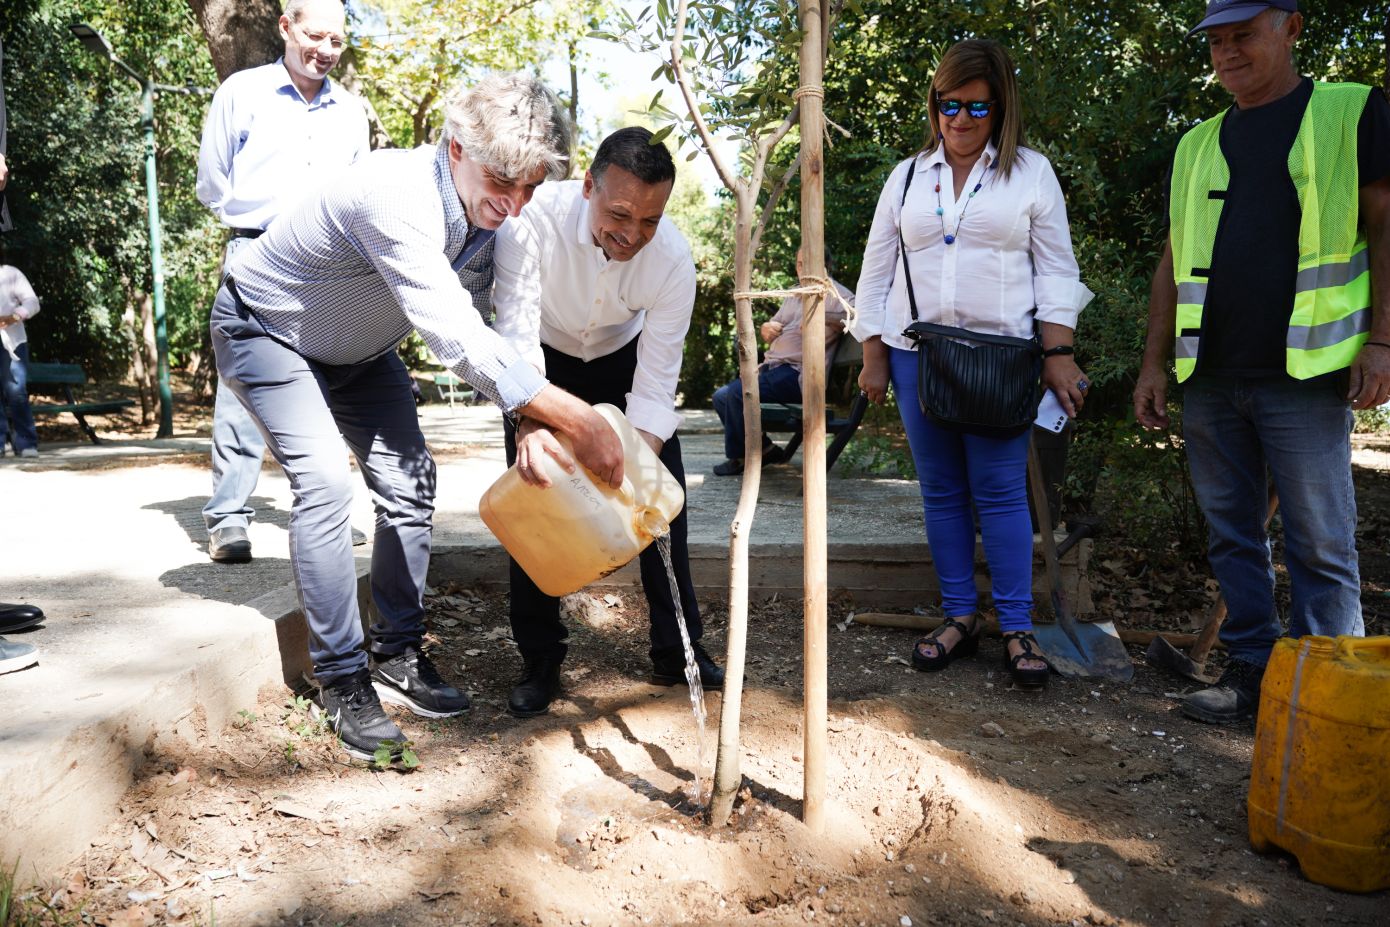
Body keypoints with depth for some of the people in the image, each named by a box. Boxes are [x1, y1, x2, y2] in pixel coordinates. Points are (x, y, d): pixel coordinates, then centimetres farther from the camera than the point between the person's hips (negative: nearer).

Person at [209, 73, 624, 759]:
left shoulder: (486, 214, -14)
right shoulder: (399, 199, -40)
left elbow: (495, 328, -15)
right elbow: (458, 340, -47)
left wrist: (529, 420, -32)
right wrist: (576, 419, -50)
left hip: (356, 346, 7)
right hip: (264, 330, -7)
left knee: (409, 478, -3)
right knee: (324, 480, -21)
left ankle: (397, 657, 9)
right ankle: (341, 680, -9)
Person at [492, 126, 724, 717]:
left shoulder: (673, 257, -30)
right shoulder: (535, 220, -36)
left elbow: (655, 385, -27)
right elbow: (515, 331, -41)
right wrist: (529, 421, -58)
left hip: (624, 356, 1)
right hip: (544, 358, -1)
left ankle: (676, 649, 12)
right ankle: (539, 661, 8)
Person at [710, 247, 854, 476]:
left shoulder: (835, 294, -1)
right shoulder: (794, 296, 24)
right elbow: (770, 333, 30)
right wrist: (765, 328, 6)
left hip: (796, 373, -9)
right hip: (771, 367, 9)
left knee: (737, 392, -27)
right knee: (721, 397, 4)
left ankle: (739, 457, -7)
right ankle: (766, 449, 7)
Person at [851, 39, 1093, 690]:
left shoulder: (1030, 172, 6)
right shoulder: (908, 176, 12)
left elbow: (1055, 269, 5)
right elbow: (876, 271, 12)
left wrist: (1058, 354, -4)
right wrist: (874, 358, 6)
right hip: (917, 354, 3)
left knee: (1001, 490, -4)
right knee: (941, 491, 6)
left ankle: (1017, 628, 6)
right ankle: (959, 617, 17)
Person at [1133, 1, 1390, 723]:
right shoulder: (1197, 147, 17)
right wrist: (1155, 362, 9)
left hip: (1304, 374, -5)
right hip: (1209, 378, 5)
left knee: (1319, 542, -2)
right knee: (1231, 534, 9)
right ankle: (1252, 669, 19)